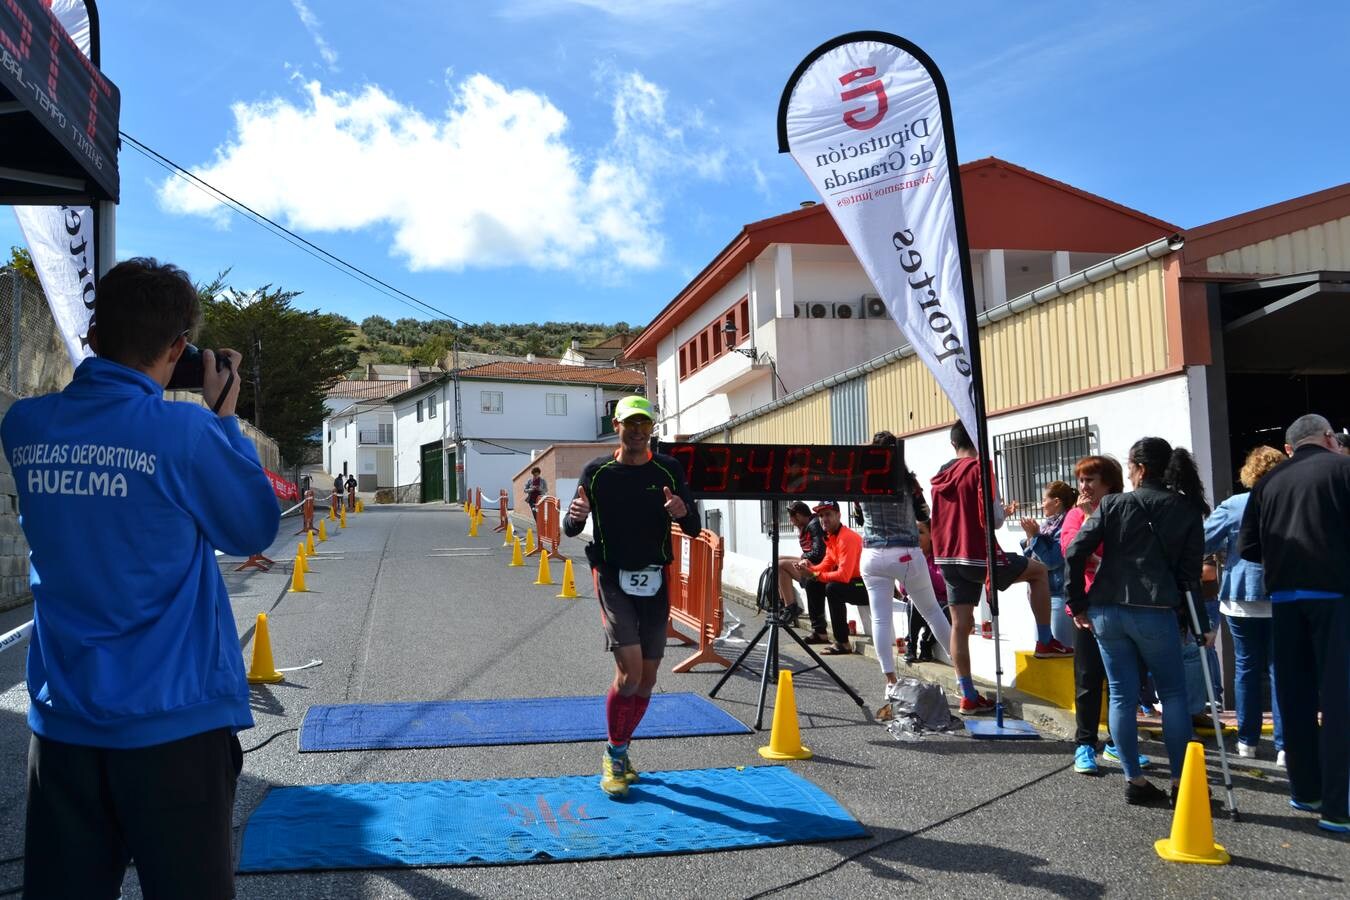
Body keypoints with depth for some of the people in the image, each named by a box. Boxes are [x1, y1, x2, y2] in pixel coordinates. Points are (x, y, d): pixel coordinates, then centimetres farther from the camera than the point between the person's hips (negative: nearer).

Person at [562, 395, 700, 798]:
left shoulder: (669, 470, 1)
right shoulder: (596, 471, -2)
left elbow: (694, 529, 0)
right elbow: (570, 528, 0)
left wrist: (683, 513, -23)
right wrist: (576, 516, -24)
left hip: (655, 580, 3)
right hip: (613, 578, -3)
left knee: (647, 677, 8)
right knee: (630, 670, -15)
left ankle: (620, 751, 30)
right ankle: (613, 756, 6)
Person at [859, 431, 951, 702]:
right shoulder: (907, 481, -2)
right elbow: (924, 515, 7)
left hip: (873, 556, 0)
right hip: (907, 555, 0)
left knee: (881, 619, 1)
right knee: (931, 612, 14)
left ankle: (891, 682, -2)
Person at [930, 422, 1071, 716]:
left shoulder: (941, 476, 10)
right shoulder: (979, 469, -12)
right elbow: (993, 518, -18)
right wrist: (1003, 512, 6)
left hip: (948, 558, 7)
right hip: (978, 557, -6)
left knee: (961, 625, 7)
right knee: (1038, 571, 17)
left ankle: (969, 697, 9)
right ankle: (1045, 642, 20)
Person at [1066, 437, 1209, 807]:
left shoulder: (1112, 504, 3)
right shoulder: (1186, 510, 4)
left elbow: (1075, 553, -4)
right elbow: (1190, 571, 1)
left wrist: (1079, 605, 5)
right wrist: (1201, 623, 9)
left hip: (1107, 611, 1)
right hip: (1155, 612, -1)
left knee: (1122, 695, 8)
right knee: (1173, 694, 11)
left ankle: (1134, 781, 12)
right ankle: (1181, 782, 13)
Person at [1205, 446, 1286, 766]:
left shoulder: (1233, 506, -6)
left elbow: (1202, 542, -5)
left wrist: (1228, 549, 14)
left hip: (1241, 598, 0)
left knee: (1247, 667, 10)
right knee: (1281, 670, 4)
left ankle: (1248, 741, 16)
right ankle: (1284, 745, 2)